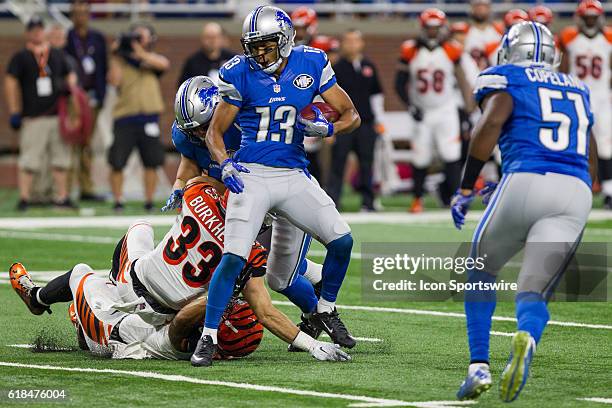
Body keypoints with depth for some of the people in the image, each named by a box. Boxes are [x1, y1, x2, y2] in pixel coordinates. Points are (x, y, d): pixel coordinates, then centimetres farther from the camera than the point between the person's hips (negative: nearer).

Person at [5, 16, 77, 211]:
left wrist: (70, 84, 3)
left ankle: (61, 197, 14)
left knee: (60, 158, 7)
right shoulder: (21, 57, 2)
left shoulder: (57, 55, 15)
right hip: (32, 118, -5)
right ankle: (24, 197, -5)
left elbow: (70, 75, 27)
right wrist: (14, 112, -9)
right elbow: (10, 82, -3)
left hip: (58, 115, 5)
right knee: (29, 160, -8)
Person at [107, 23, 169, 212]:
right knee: (117, 162, -6)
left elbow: (164, 64, -10)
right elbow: (114, 80, -7)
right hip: (125, 117, -1)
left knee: (151, 162, 2)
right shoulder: (122, 59, 9)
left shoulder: (152, 59, 13)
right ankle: (118, 200, 4)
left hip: (149, 116, 1)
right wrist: (115, 56, -8)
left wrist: (141, 53, -16)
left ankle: (149, 201, 11)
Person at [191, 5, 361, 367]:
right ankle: (208, 338, -8)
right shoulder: (241, 74, -5)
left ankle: (325, 312, 21)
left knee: (342, 240, -4)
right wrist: (225, 164, -19)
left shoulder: (311, 64, 1)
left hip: (294, 175, 3)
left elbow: (351, 115, 6)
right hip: (252, 175, -3)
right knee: (234, 257, -16)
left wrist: (327, 128, -16)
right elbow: (215, 132, 2)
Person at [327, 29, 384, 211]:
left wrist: (378, 120, 14)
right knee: (338, 163, -5)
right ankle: (332, 201, -2)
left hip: (366, 123, 3)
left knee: (366, 163, 6)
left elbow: (376, 94, 17)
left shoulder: (369, 67, 9)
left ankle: (367, 201, 13)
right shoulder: (337, 68, -1)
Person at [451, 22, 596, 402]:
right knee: (535, 291, 3)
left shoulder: (505, 78, 12)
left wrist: (466, 188, -4)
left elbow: (492, 122, -9)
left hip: (526, 182, -3)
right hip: (577, 195, 3)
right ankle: (527, 336, -32)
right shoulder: (578, 90, 30)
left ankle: (479, 366, 9)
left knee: (482, 270, 20)